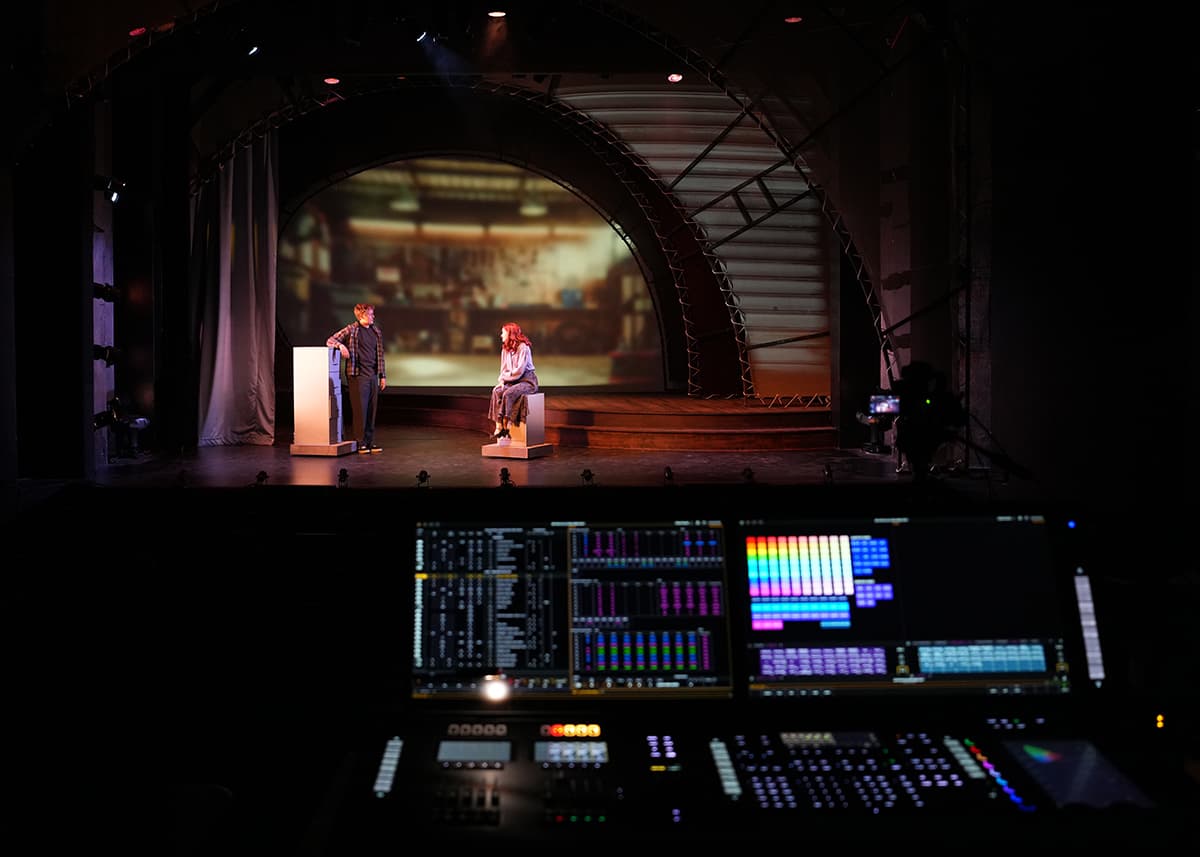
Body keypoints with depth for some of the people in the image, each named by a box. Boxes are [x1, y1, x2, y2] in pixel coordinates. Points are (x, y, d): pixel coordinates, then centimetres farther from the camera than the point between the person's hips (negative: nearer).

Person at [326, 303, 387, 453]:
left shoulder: (376, 331, 13)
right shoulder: (351, 330, -4)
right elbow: (329, 341, -2)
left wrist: (383, 375, 14)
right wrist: (340, 345, -24)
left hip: (373, 376, 6)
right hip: (358, 375, -6)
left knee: (372, 410, 7)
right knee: (360, 409, -4)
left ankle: (370, 442, 14)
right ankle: (361, 442, 3)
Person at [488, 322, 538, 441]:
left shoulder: (523, 347, -13)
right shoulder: (505, 349, 11)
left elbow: (519, 370, -18)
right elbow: (504, 369, 13)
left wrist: (504, 377, -12)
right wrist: (502, 380, -6)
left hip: (526, 380, -7)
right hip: (512, 381, 7)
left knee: (508, 394, -32)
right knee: (496, 391, -22)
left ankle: (505, 426, -27)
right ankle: (498, 427, -28)